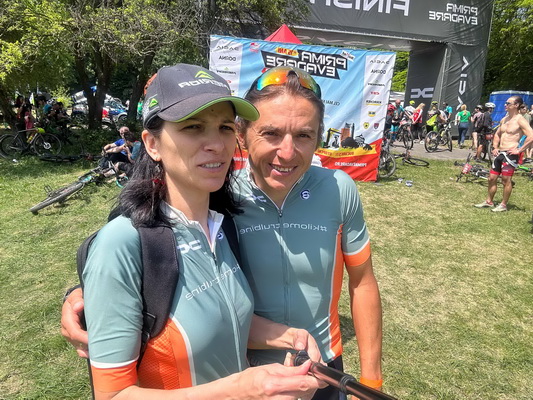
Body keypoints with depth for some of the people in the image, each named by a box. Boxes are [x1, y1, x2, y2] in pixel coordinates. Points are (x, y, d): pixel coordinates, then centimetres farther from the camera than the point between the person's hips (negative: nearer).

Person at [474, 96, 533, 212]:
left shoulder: (520, 120, -11)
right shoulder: (504, 119, 14)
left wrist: (519, 150, -19)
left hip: (510, 154, -8)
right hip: (499, 153, 8)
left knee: (506, 179, -1)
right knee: (492, 178, 11)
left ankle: (503, 205, 10)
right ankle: (489, 201, 23)